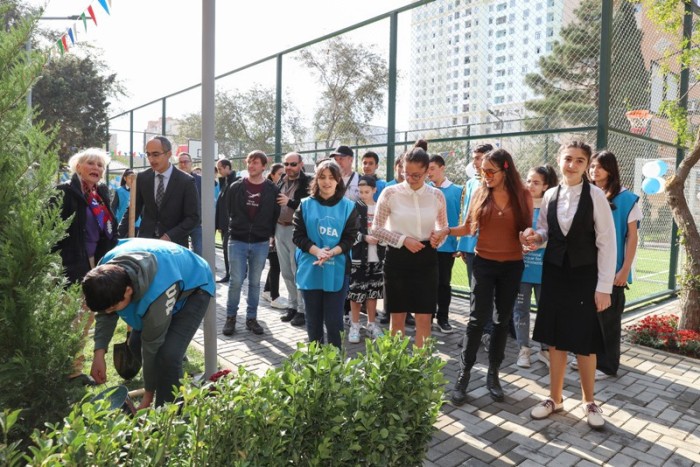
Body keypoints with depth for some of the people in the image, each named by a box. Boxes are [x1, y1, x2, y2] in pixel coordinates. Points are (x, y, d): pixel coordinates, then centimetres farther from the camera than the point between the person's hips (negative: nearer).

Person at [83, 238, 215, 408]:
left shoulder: (157, 293, -43)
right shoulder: (107, 271, -24)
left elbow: (152, 345, -29)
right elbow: (105, 313, -5)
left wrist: (148, 395, -14)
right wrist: (99, 353, -18)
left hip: (194, 288, -7)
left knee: (167, 355, -23)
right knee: (136, 343, 7)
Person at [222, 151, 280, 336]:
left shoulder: (272, 189, 0)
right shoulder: (236, 187, 1)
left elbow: (276, 215, 5)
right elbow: (229, 211, 9)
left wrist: (269, 234, 2)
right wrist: (234, 229, 8)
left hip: (261, 244, 0)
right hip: (238, 241, 0)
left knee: (254, 282, 9)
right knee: (236, 281, -1)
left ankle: (251, 318, 20)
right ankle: (231, 317, 15)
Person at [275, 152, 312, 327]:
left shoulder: (307, 183, -6)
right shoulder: (280, 182, 13)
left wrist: (289, 202, -18)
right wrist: (272, 231, 11)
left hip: (296, 231, -6)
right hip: (280, 229, 6)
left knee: (298, 272, -3)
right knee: (286, 272, 12)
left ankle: (302, 309, 9)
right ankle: (292, 305, 25)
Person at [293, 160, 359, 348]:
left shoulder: (348, 206, 3)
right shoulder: (305, 205, 5)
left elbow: (350, 238, -2)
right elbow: (298, 235, 0)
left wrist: (331, 252, -19)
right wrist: (317, 251, -18)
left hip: (337, 270, -1)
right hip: (310, 269, 1)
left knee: (334, 320, 2)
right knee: (313, 318, 11)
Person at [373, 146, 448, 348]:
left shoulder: (436, 195, 1)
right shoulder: (390, 193, -7)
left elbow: (444, 226, 14)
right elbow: (377, 228, -2)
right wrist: (403, 240, -14)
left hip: (426, 258, 2)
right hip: (398, 257, -2)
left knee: (424, 318, 5)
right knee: (398, 317, 9)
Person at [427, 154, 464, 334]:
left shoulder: (457, 191, -3)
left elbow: (460, 217, -1)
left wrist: (458, 243, -4)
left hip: (447, 244, -1)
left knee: (444, 282, 10)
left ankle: (443, 318, 23)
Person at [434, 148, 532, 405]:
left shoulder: (523, 196, -3)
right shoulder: (480, 193, -2)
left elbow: (527, 229, 2)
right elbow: (469, 227, 2)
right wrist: (447, 231, -15)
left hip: (512, 266, 1)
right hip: (484, 263, -1)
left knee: (502, 320, 10)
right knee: (478, 318, -4)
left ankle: (493, 373, 24)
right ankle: (464, 373, 8)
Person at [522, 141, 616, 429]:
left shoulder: (596, 195, -10)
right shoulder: (550, 196, 3)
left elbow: (607, 243, -10)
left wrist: (604, 287, -12)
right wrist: (535, 238, -8)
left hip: (584, 275, -4)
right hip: (554, 273, 4)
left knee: (584, 341, 5)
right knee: (555, 337, 11)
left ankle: (589, 401, 28)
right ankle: (555, 398, 27)